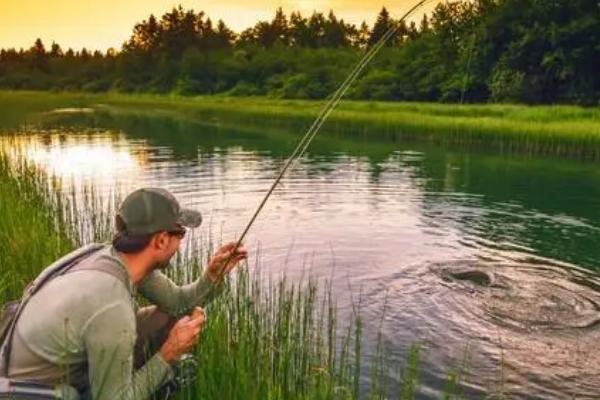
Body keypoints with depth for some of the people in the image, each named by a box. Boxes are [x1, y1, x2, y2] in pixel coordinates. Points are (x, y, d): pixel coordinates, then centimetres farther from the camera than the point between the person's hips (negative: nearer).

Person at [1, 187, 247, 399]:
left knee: (173, 316, 4)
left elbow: (176, 301, 2)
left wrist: (212, 277, -12)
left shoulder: (116, 257, -13)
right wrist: (168, 353, -21)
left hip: (78, 366, 8)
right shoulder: (113, 310, -36)